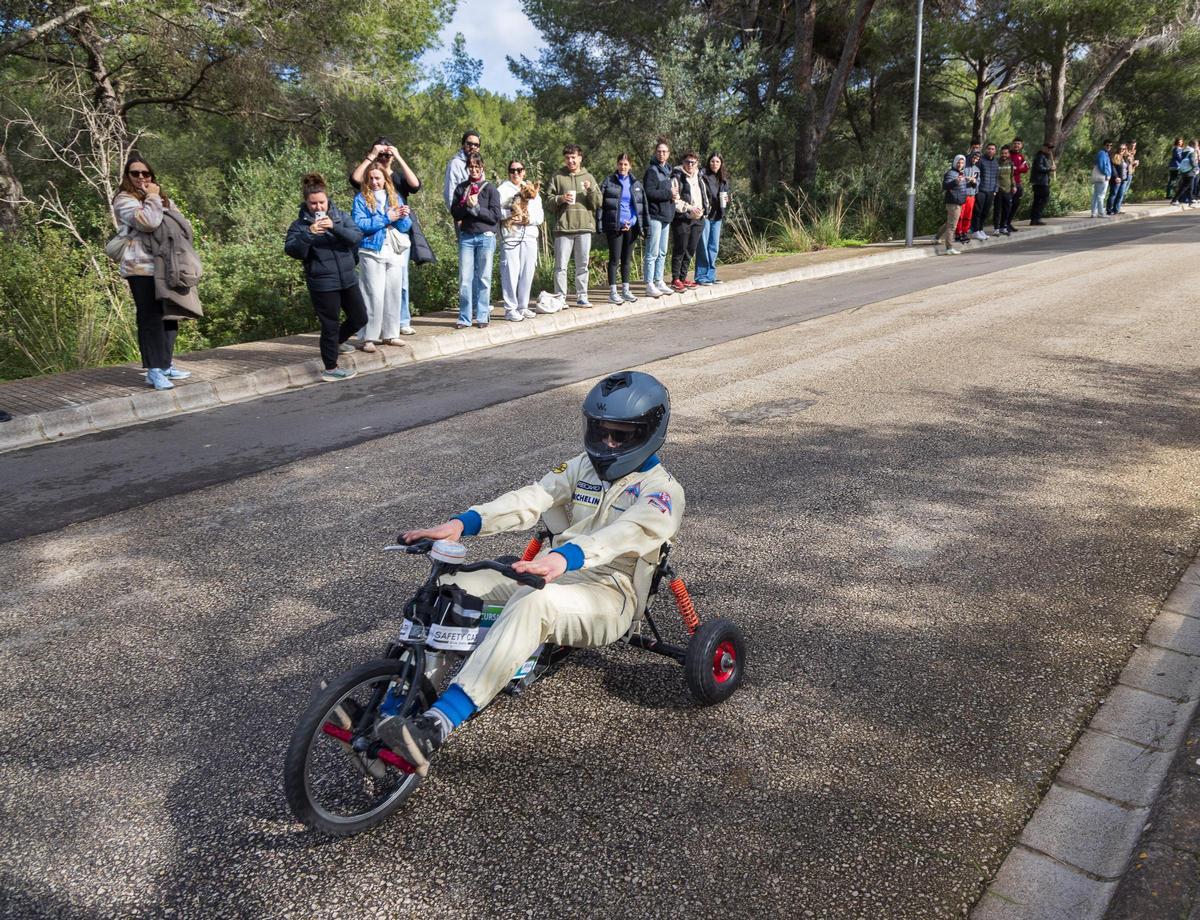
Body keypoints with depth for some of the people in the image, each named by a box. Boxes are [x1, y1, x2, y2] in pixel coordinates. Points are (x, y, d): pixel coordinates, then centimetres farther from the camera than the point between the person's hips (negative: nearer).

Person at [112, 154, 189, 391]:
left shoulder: (160, 199, 20)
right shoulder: (124, 200, -4)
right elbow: (148, 222, -21)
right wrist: (153, 198, -8)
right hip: (142, 268, -8)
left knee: (168, 316, 10)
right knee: (150, 317, -10)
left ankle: (166, 365, 20)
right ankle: (154, 371, -9)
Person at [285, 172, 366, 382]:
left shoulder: (341, 216, 4)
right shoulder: (300, 224, -4)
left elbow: (357, 236, -11)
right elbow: (291, 249, -16)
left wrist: (334, 227, -26)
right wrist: (309, 233, -30)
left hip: (348, 279, 5)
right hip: (322, 284, -4)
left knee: (359, 318, 17)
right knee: (330, 325, 2)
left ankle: (337, 342, 44)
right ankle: (331, 369, 17)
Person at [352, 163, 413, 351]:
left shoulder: (395, 198, 13)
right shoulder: (361, 199, 1)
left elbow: (406, 227, 10)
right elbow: (359, 224, -13)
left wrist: (403, 217, -13)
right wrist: (386, 218, -15)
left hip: (395, 252, 5)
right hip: (372, 252, -5)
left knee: (394, 293, 7)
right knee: (374, 295, -9)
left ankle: (390, 334, 16)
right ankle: (367, 337, -6)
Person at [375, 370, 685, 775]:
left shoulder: (662, 489, -5)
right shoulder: (583, 466, 14)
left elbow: (626, 533, -27)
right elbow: (531, 499, -3)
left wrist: (565, 556, -47)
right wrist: (463, 522, -21)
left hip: (608, 596, -7)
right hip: (551, 577, 7)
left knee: (532, 602, -39)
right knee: (450, 585, -14)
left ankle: (434, 727, -46)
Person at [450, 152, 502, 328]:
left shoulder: (490, 188, 3)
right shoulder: (461, 188, 11)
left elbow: (495, 216, -3)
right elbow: (454, 212, 5)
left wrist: (477, 207, -11)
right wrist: (467, 206, -12)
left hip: (486, 237, -2)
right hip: (466, 237, 2)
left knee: (484, 278, 2)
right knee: (465, 279, -2)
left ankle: (482, 316, 9)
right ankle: (464, 318, 4)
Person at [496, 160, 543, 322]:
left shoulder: (534, 191, 20)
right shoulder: (502, 190, 7)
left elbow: (540, 216, 11)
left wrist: (528, 219, -6)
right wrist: (510, 214, -16)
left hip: (529, 237, 5)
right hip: (510, 236, -5)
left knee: (527, 273, 6)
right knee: (510, 272, -8)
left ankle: (523, 307, 15)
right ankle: (510, 309, -5)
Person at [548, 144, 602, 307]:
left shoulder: (588, 177, 12)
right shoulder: (558, 177, 8)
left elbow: (598, 203, 7)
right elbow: (549, 201, 6)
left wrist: (591, 189, -10)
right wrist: (560, 199, -13)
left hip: (584, 226, 2)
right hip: (563, 227, -2)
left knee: (582, 264, 6)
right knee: (561, 265, -2)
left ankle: (582, 296, 13)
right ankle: (560, 298, 3)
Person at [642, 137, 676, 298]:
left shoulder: (667, 170, 18)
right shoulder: (652, 170, -9)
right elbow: (649, 192, -19)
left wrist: (673, 195, 8)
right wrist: (668, 194, -16)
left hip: (666, 216, 9)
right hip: (654, 216, -9)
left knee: (662, 252, 12)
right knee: (652, 253, -7)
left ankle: (659, 281, 20)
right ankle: (649, 285, -5)